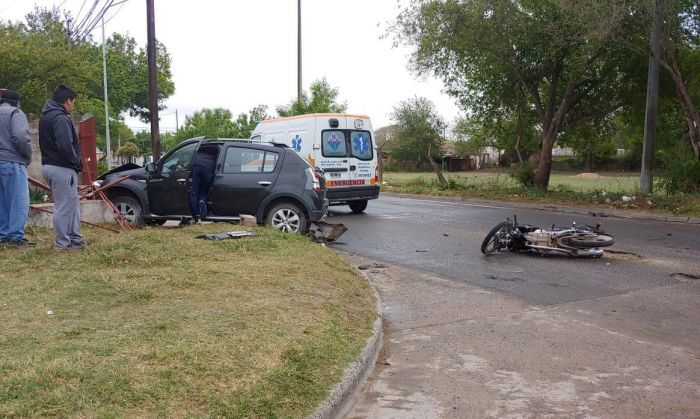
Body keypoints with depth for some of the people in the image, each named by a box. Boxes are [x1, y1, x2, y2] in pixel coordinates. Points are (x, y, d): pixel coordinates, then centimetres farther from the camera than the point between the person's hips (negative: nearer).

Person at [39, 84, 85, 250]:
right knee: (64, 206, -2)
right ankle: (62, 243, 5)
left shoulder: (46, 116, 16)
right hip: (62, 168, -10)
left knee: (73, 203, 16)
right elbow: (65, 146, -27)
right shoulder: (60, 118, -17)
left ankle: (74, 238, 21)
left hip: (49, 165, 10)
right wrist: (77, 161, -10)